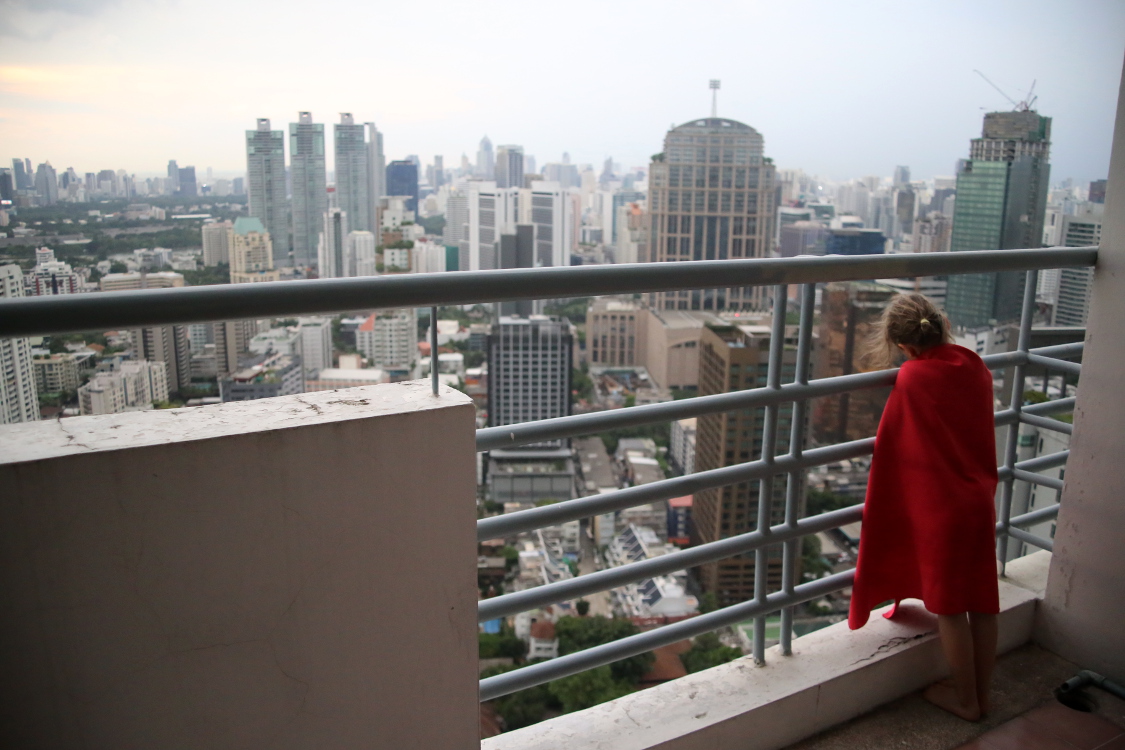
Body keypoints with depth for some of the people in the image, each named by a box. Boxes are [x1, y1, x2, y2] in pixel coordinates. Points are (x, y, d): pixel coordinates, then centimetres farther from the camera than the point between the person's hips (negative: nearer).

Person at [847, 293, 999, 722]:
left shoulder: (913, 378, -17)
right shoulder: (974, 366, 0)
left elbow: (891, 446, -8)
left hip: (940, 509, -6)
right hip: (980, 501, 6)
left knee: (949, 607, 8)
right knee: (982, 602, 14)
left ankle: (965, 700, 22)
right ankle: (981, 694, 29)